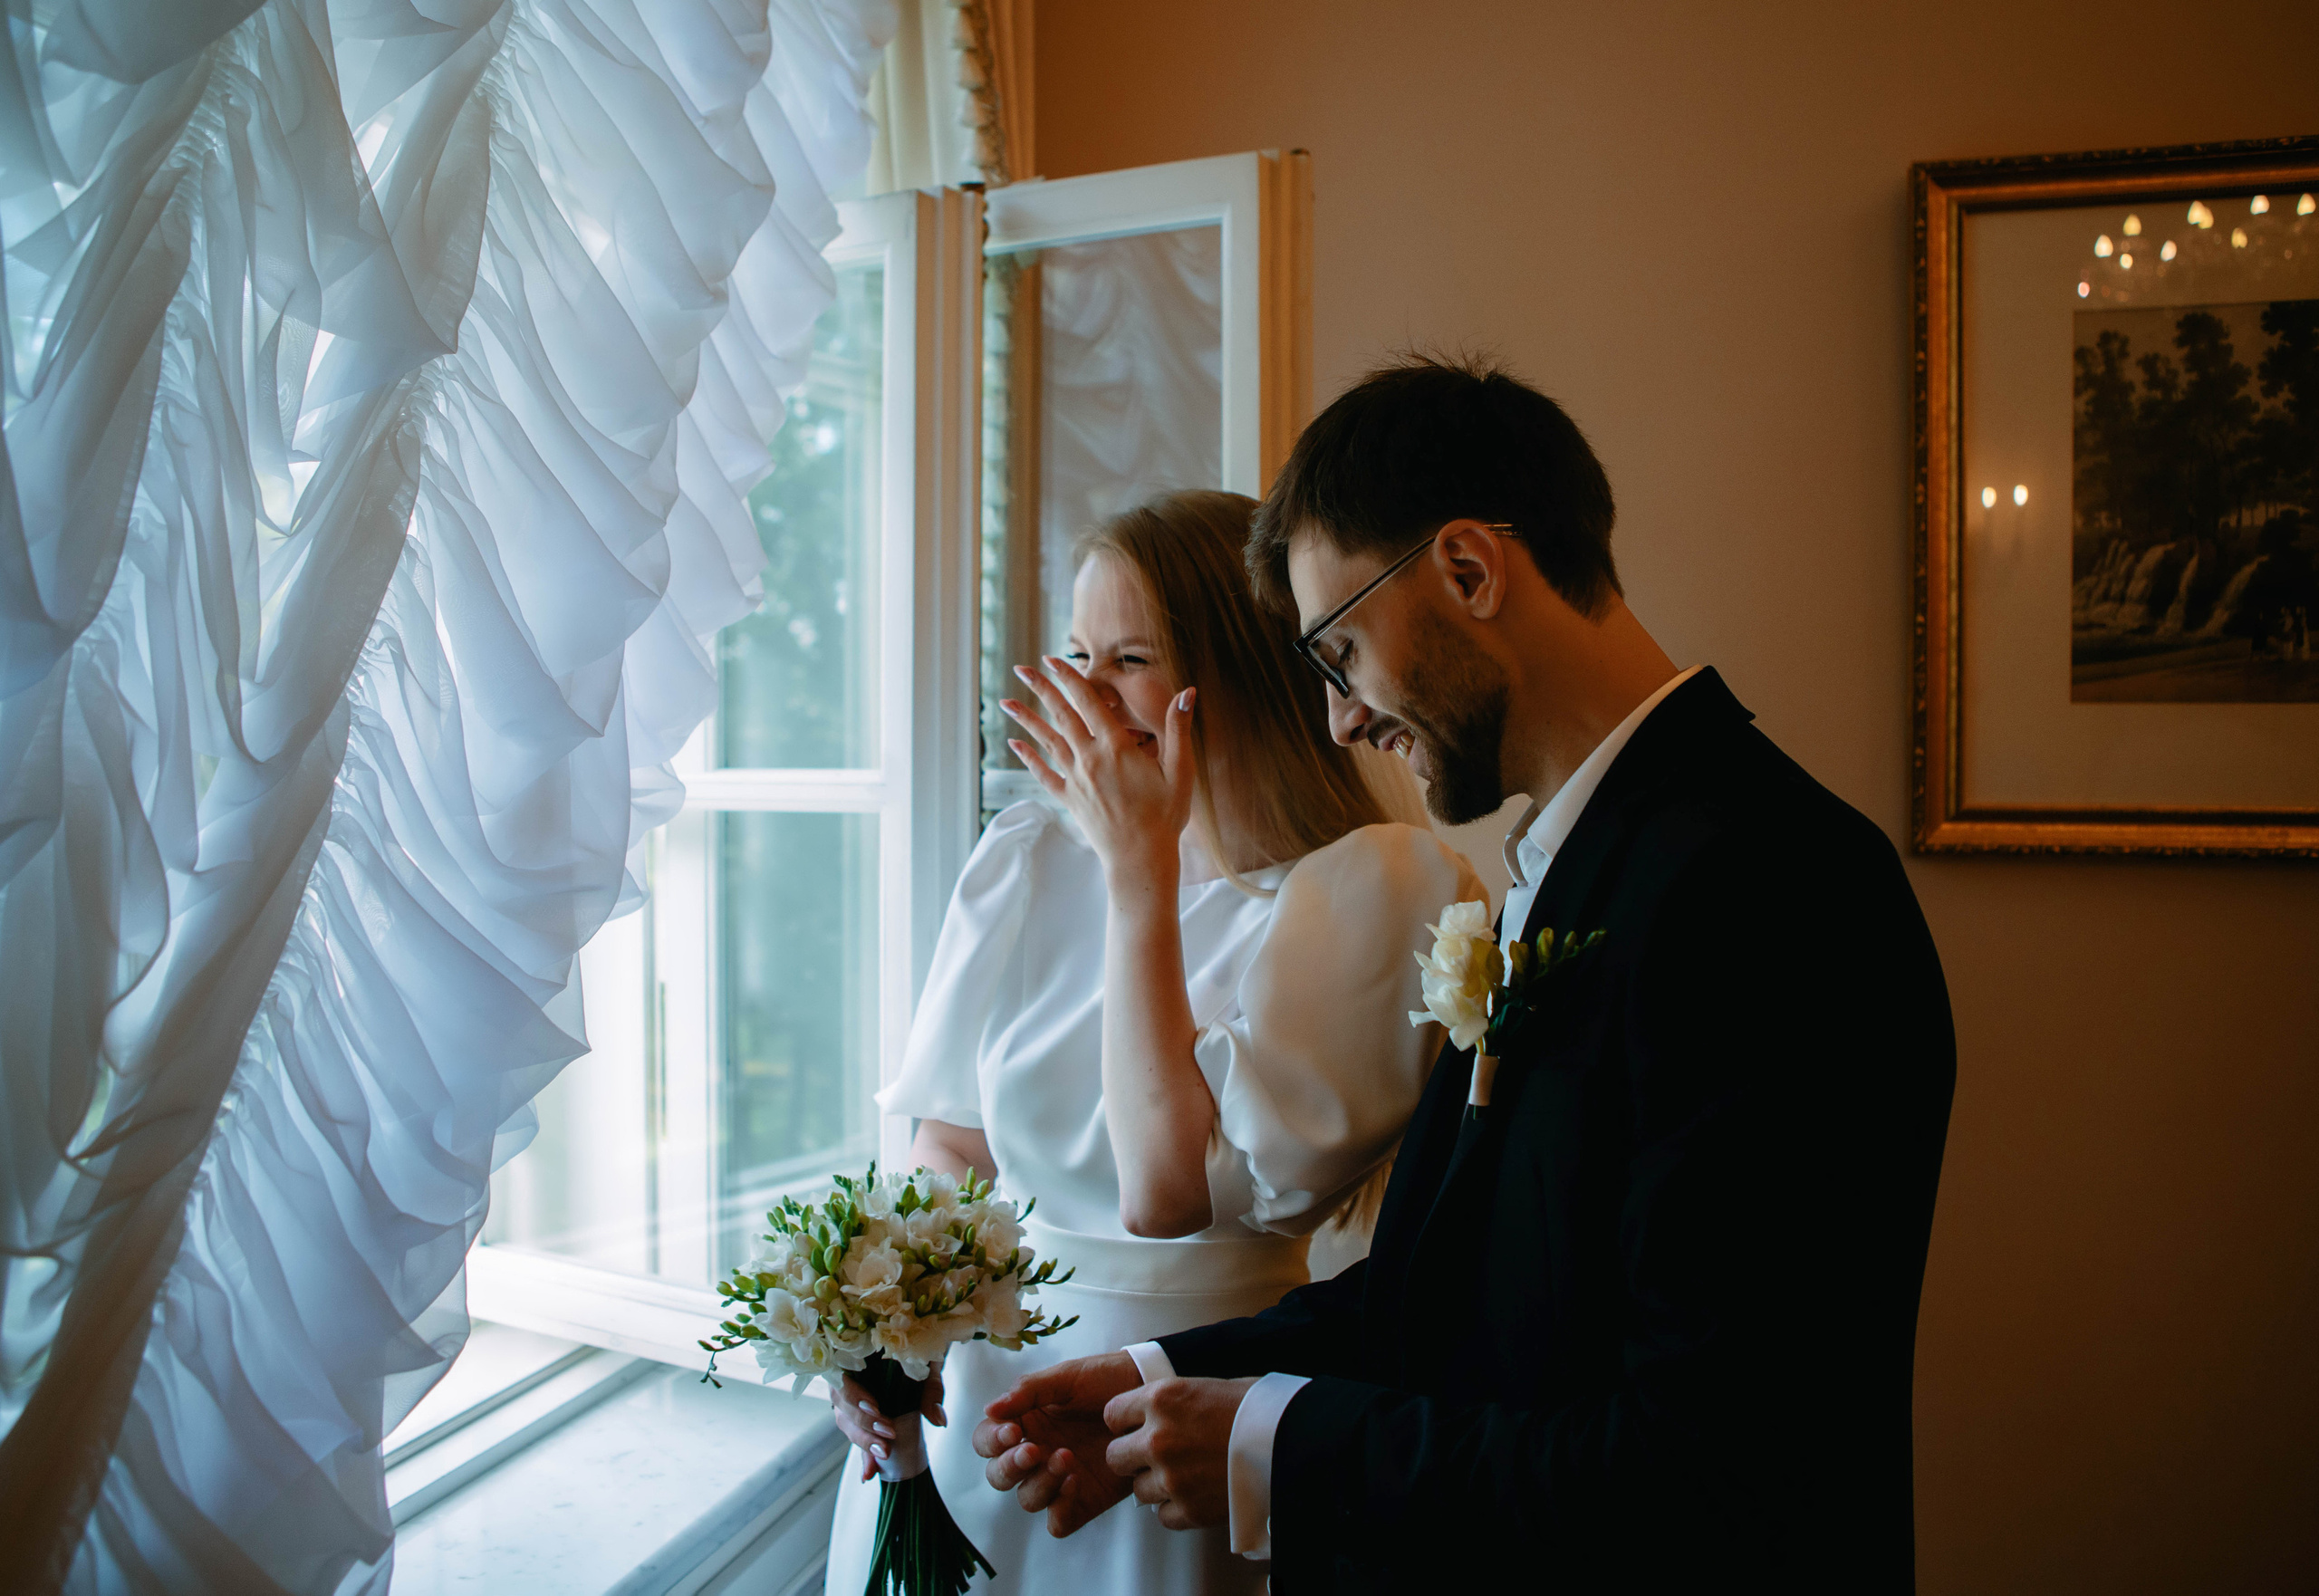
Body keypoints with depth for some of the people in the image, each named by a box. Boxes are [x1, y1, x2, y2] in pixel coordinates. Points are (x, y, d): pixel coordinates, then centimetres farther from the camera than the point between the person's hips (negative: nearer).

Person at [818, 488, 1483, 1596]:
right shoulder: (1025, 862, -1)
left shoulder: (1363, 894, -17)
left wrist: (1141, 871, -21)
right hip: (969, 1384, 5)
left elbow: (1167, 1191, -24)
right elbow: (951, 1142, 6)